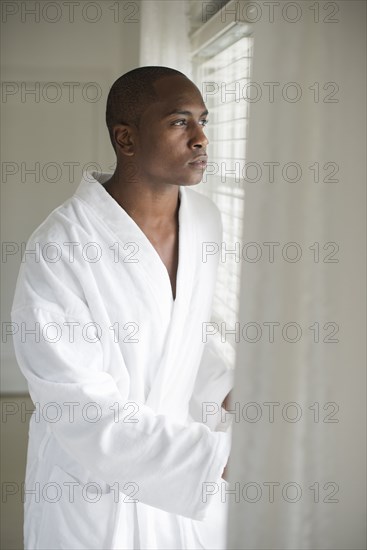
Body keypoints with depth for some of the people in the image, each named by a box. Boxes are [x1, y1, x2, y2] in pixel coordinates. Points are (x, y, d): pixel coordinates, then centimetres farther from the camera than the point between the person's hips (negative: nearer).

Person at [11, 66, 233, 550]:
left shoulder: (205, 219, -4)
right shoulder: (57, 252, -25)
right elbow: (88, 418, -25)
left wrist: (228, 393, -4)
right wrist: (224, 455, -29)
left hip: (184, 480, 6)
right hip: (92, 491, -5)